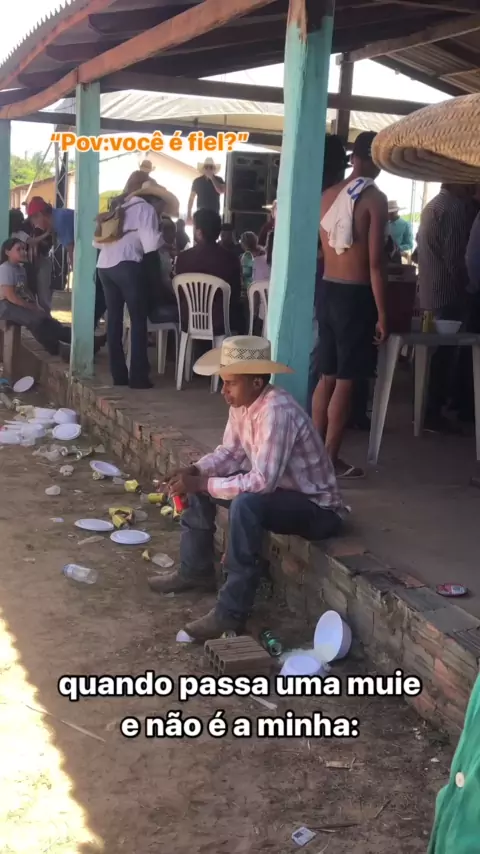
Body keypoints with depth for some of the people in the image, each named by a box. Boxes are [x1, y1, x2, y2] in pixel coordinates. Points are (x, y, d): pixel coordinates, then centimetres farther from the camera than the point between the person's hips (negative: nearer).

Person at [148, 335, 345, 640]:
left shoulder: (277, 411, -32)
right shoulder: (242, 403, -4)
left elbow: (262, 482, -36)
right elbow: (231, 452, 8)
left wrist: (202, 484, -28)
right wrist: (195, 472, -10)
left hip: (317, 508, -9)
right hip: (277, 489, 10)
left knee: (246, 504, -36)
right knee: (201, 481, 7)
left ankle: (231, 614, -26)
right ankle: (195, 570, 21)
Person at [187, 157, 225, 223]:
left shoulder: (218, 180, 5)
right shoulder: (197, 181, 6)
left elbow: (221, 191, -15)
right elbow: (191, 198, 9)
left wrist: (212, 178, -14)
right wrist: (189, 215, 4)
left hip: (214, 213, -1)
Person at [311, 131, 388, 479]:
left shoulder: (328, 195, 7)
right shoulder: (375, 198, -11)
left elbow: (327, 250, 11)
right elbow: (375, 262, -15)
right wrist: (382, 313, -11)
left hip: (327, 290, 6)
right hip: (355, 295, -6)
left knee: (327, 376, 14)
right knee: (346, 381, 0)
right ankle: (331, 460, 4)